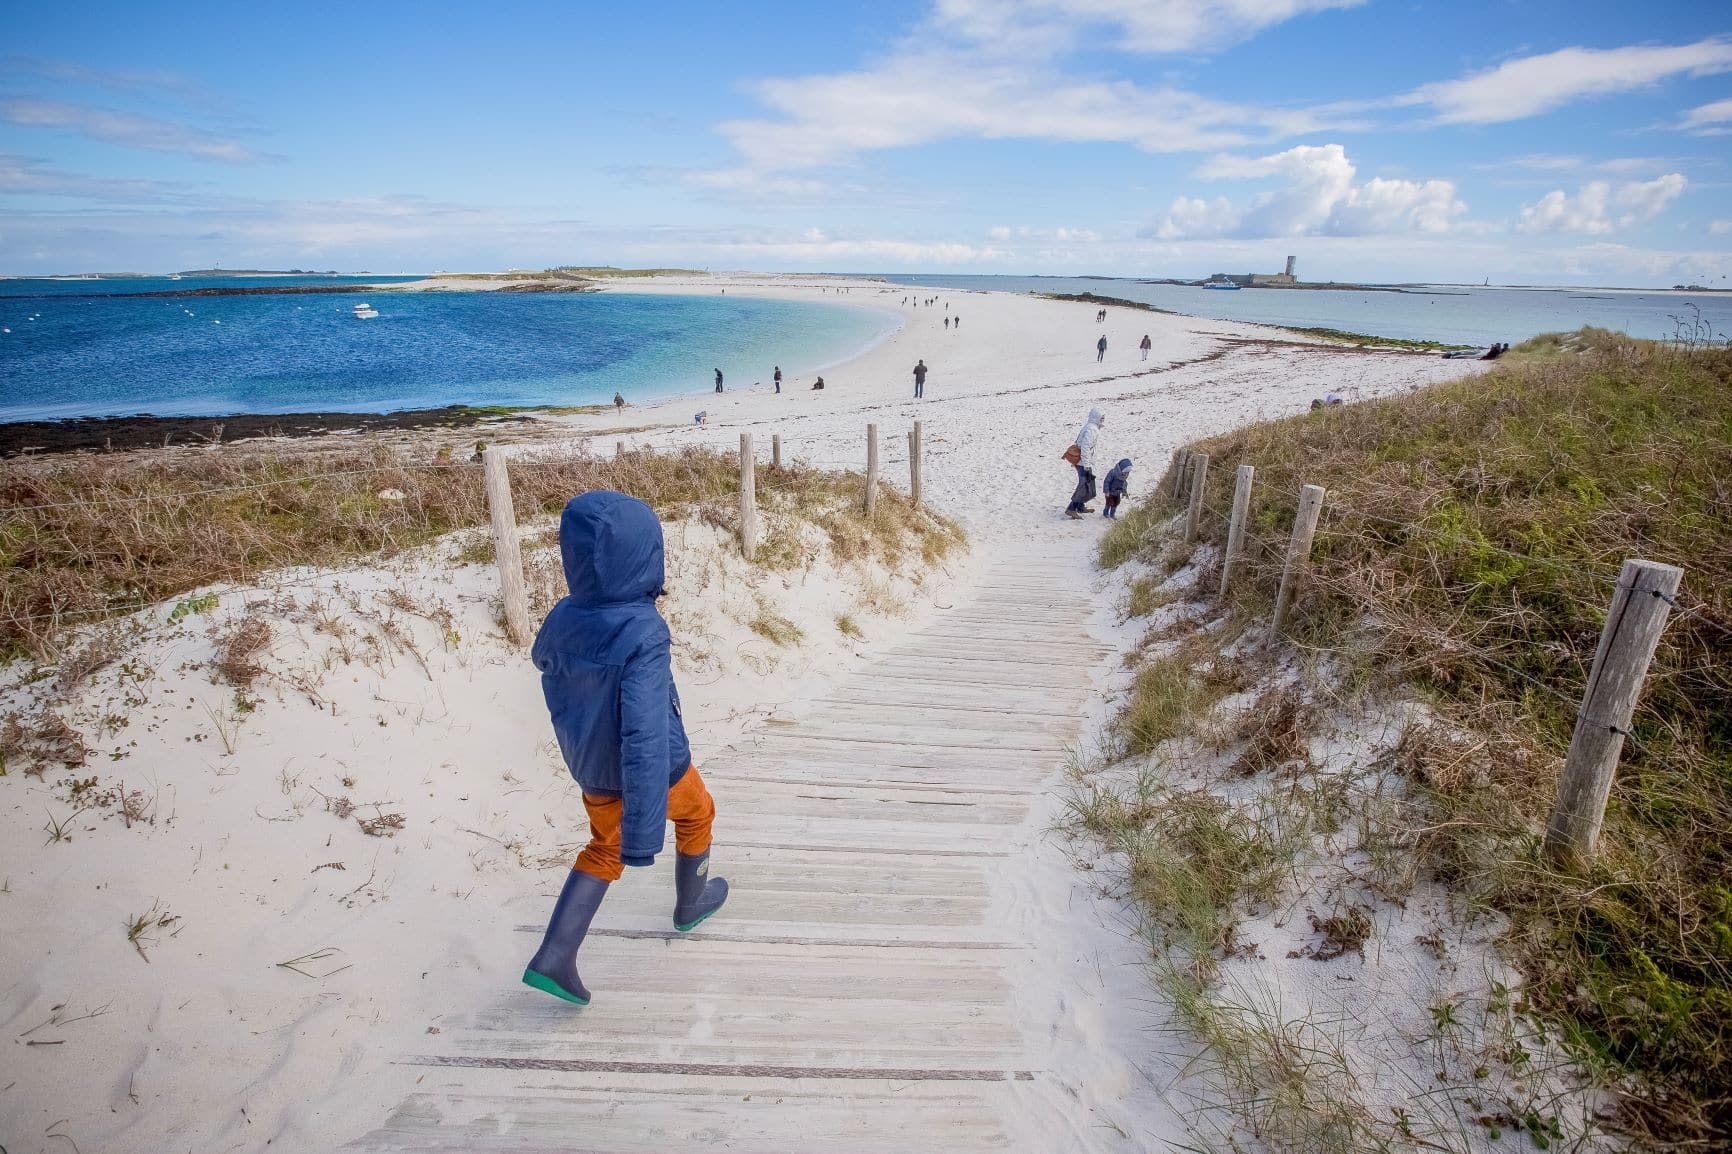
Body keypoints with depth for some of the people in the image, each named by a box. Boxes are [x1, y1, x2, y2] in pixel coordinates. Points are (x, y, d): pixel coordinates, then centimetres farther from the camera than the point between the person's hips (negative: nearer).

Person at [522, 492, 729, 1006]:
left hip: (590, 765, 5)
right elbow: (647, 735, -40)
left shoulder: (563, 617, -14)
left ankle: (554, 956, 20)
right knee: (696, 815, 27)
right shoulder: (644, 635, -35)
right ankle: (691, 903, 48)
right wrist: (644, 829, -40)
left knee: (603, 850, 26)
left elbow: (544, 659, 11)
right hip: (655, 765, -5)